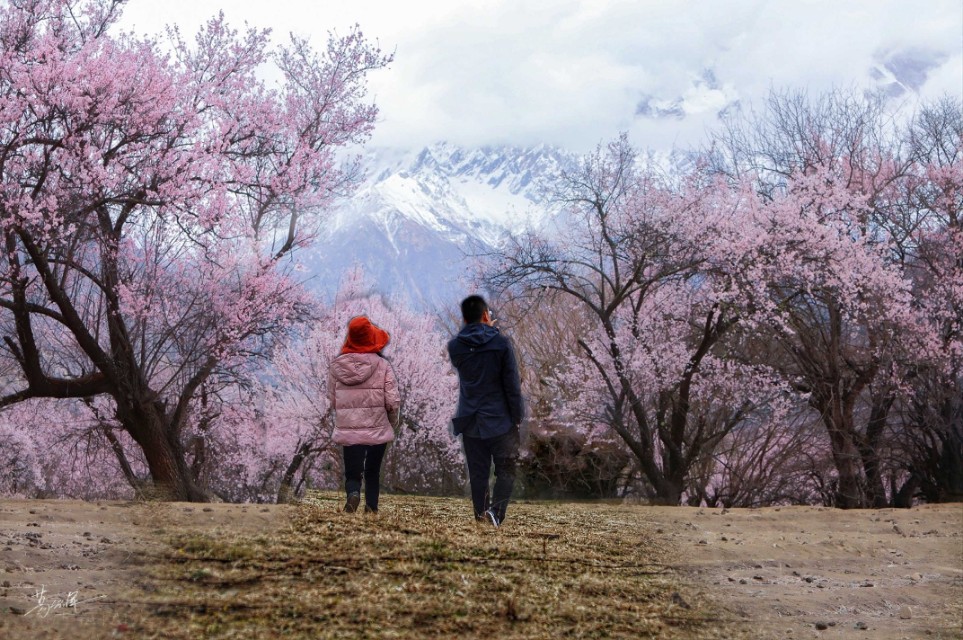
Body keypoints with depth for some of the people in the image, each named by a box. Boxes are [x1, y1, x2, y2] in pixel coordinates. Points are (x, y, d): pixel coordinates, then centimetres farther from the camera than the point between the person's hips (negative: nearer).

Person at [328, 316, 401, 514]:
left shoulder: (336, 365, -3)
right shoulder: (382, 365, -9)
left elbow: (332, 399, 3)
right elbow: (393, 401, -10)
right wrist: (393, 421, 10)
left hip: (348, 431, 0)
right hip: (378, 430, 0)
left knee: (352, 473, 8)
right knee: (373, 473, 17)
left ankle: (353, 493, -22)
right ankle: (371, 509, 9)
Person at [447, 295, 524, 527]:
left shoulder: (454, 346, 2)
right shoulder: (501, 343, -9)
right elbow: (512, 384, -9)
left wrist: (485, 330, 19)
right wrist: (517, 417, 0)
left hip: (470, 423, 3)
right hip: (500, 421, -3)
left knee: (478, 474, 9)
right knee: (506, 471, 2)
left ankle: (481, 517, 6)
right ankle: (495, 510, -19)